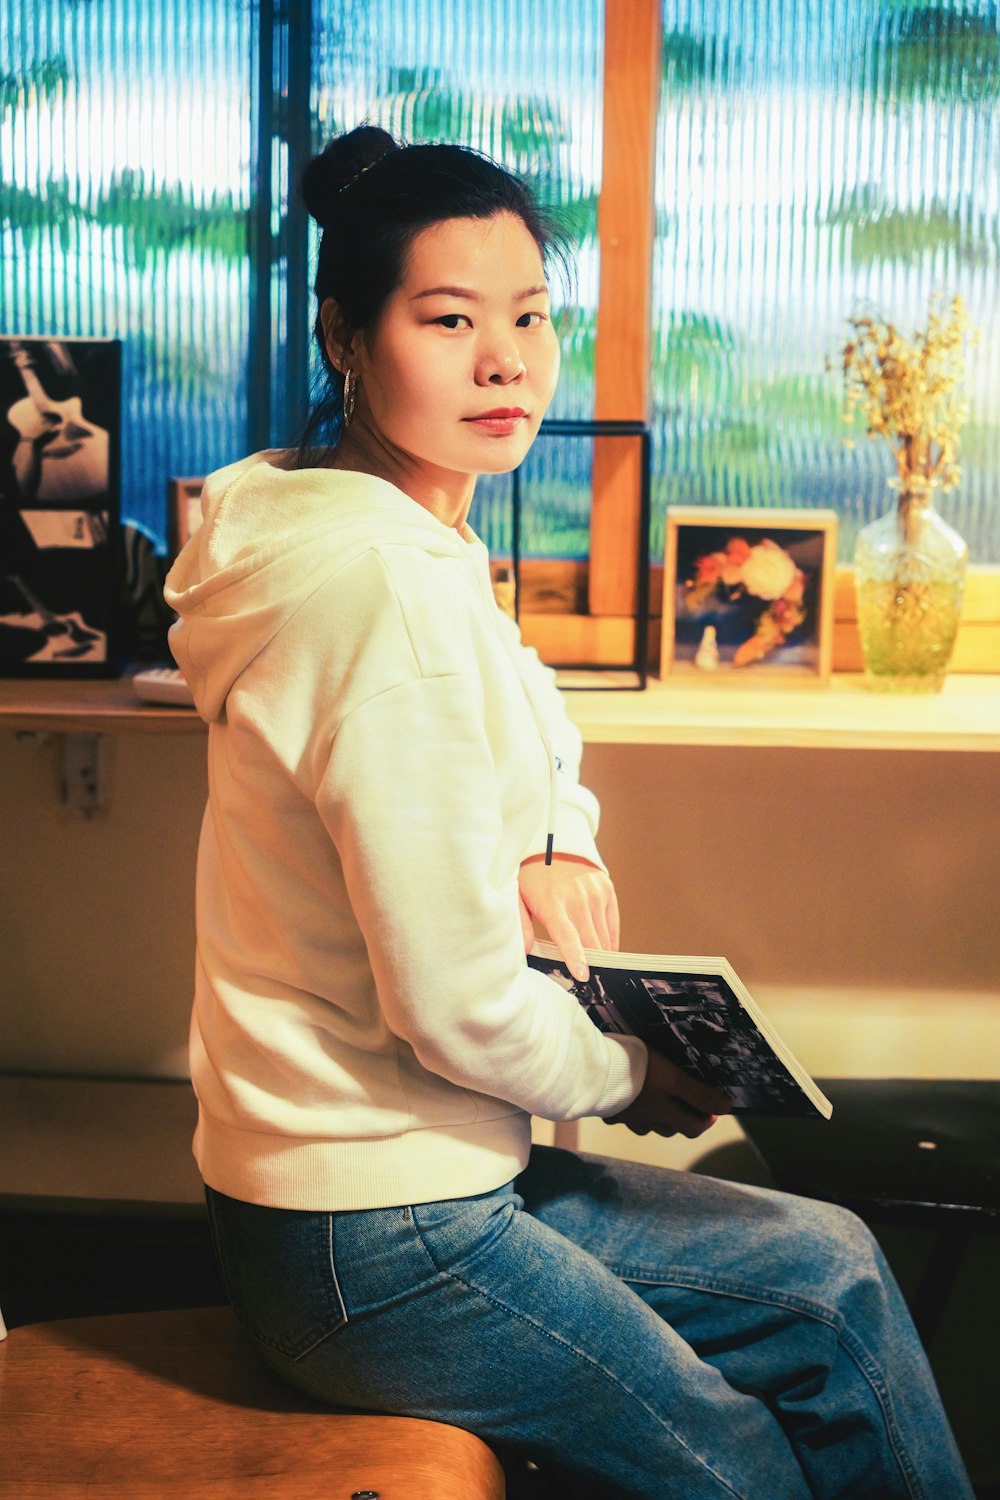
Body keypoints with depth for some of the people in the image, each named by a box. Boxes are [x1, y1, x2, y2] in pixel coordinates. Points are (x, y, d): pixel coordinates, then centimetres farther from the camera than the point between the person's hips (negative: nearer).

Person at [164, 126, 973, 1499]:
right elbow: (460, 1008, -27)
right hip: (378, 1247, -9)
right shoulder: (388, 587, -26)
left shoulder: (422, 543, 6)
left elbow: (533, 753, 20)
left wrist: (558, 845, -4)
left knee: (830, 1270, 17)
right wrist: (633, 1075, -7)